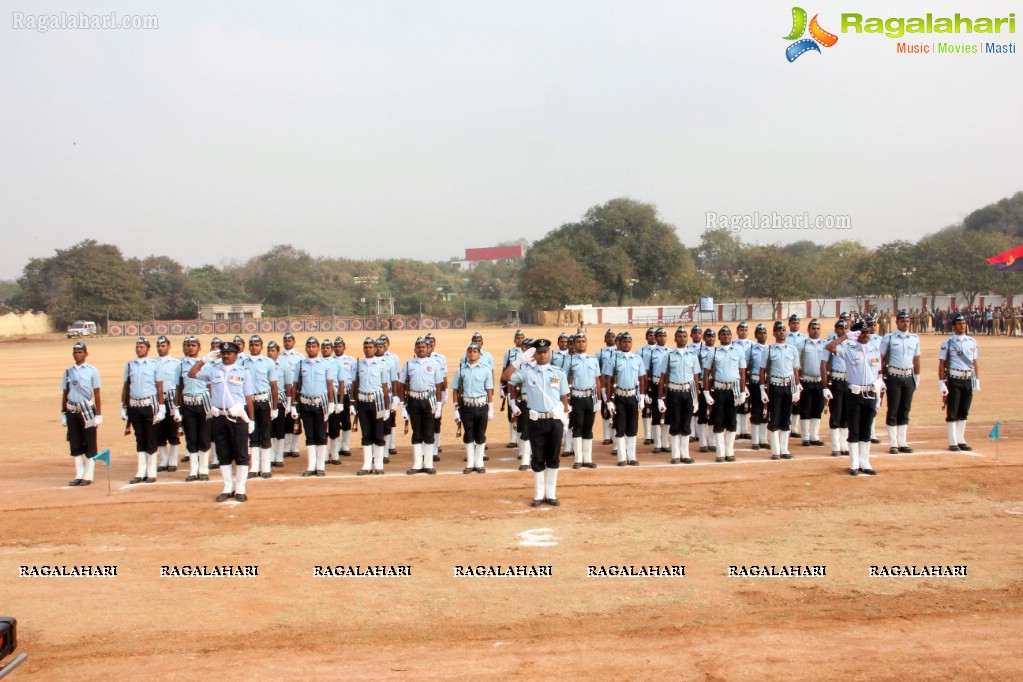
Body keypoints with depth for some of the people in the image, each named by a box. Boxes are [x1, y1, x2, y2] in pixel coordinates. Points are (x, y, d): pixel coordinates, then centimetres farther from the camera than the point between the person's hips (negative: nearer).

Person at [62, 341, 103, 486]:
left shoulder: (92, 371, -1)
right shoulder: (68, 371, 11)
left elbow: (96, 394, -3)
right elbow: (65, 393, 15)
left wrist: (98, 414, -7)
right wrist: (63, 413, 11)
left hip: (87, 410, -4)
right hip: (72, 412, 4)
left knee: (89, 444, 0)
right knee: (75, 445, 8)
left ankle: (88, 476, 5)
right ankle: (79, 475, 16)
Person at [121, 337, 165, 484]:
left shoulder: (155, 364, -1)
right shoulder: (129, 365, 11)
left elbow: (159, 387, -3)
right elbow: (126, 387, 14)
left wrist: (161, 408, -6)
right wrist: (123, 407, 11)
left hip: (149, 405, -4)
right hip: (134, 406, 4)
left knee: (151, 440, 2)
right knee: (139, 439, 10)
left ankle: (151, 473, 9)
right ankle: (141, 473, 15)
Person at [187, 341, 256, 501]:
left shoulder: (244, 372, 4)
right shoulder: (213, 369, 11)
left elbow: (248, 397, 3)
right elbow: (192, 374, 8)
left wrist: (251, 420, 0)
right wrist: (205, 359, 3)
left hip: (238, 417, -3)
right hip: (219, 417, 3)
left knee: (241, 454, 1)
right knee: (223, 455, 8)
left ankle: (240, 489, 9)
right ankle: (228, 488, 18)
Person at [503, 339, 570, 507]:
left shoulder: (558, 372, 6)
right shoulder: (527, 371, 1)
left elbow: (564, 397, 8)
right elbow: (505, 376, -13)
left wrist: (566, 417, 3)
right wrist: (521, 360, -13)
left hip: (555, 420, 1)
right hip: (536, 421, -1)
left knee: (553, 458, 8)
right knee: (538, 459, 5)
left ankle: (551, 494, 17)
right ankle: (538, 495, 15)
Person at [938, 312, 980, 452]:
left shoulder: (972, 341, 11)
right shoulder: (947, 342, -3)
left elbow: (975, 362, 14)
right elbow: (941, 363, -4)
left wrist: (977, 381, 8)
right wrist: (942, 383, -10)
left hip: (968, 379, 5)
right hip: (954, 379, -5)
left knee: (964, 412, 10)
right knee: (952, 412, -1)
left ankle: (961, 440, 19)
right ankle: (953, 442, 4)